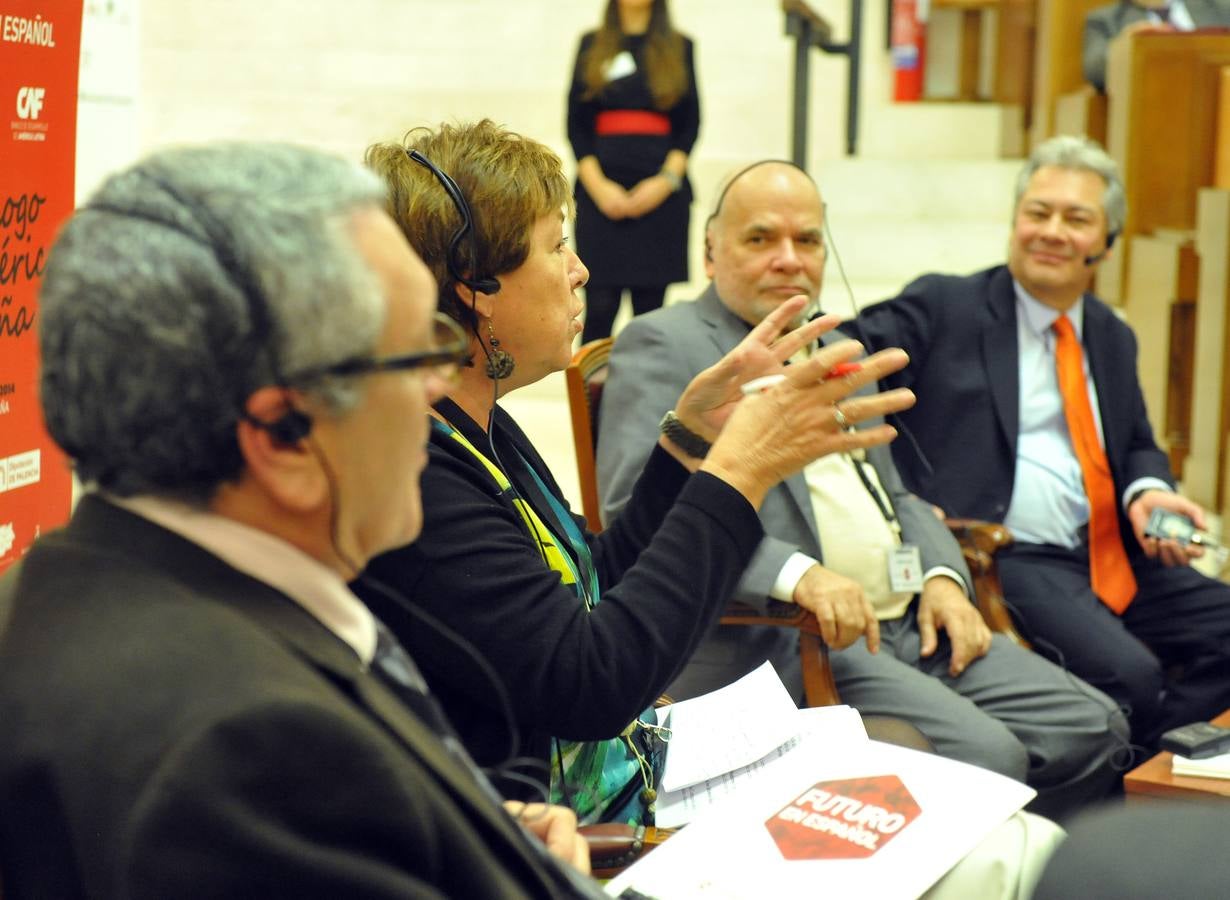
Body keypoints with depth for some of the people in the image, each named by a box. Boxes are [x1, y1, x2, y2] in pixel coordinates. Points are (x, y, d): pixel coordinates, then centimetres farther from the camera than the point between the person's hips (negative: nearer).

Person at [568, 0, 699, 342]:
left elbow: (690, 124, 7)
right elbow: (576, 124, 6)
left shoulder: (680, 47, 11)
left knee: (650, 306, -1)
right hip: (601, 190, 0)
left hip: (660, 190, 0)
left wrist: (666, 179, -8)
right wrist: (596, 184, -6)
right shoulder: (591, 45, 11)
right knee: (599, 307, -7)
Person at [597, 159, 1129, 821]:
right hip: (778, 643, -9)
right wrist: (795, 573, -29)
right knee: (983, 756, -26)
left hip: (912, 624, 9)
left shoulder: (834, 346, 24)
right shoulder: (663, 346, -4)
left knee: (1091, 730, -3)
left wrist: (942, 577, 7)